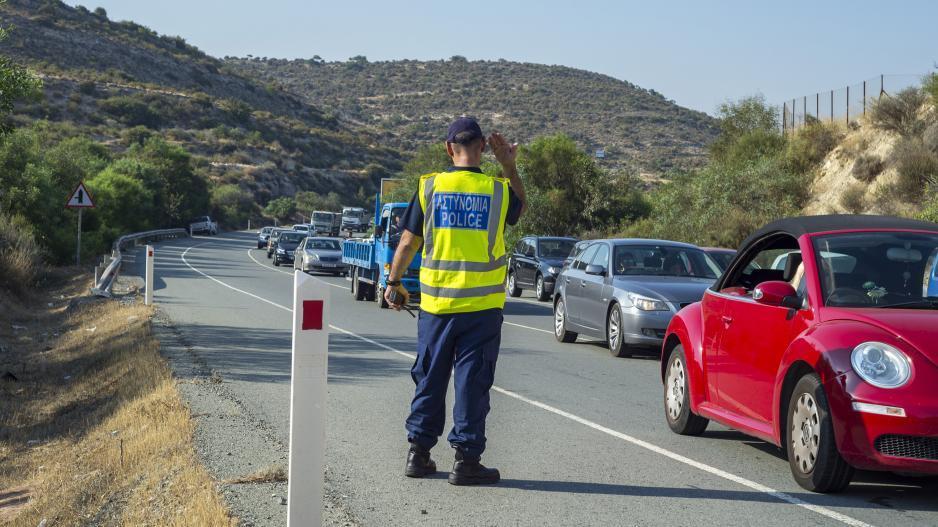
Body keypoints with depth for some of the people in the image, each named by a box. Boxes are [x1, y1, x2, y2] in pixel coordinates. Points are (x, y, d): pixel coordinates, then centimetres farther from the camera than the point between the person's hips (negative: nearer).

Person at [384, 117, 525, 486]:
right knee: (472, 381, 3)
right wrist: (509, 167, 16)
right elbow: (519, 207, 21)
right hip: (482, 306, -1)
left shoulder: (429, 187, -3)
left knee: (430, 378, 13)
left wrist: (394, 282, 15)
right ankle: (466, 458, 4)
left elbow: (408, 242, 2)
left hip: (436, 303, 2)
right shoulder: (498, 190, -4)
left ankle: (418, 452, 18)